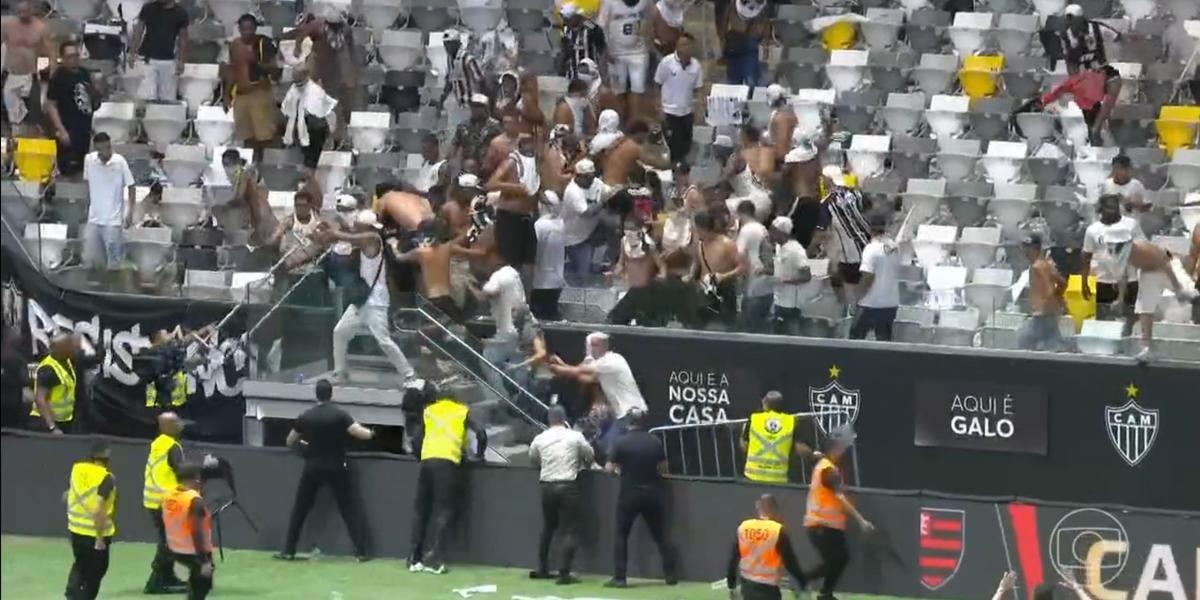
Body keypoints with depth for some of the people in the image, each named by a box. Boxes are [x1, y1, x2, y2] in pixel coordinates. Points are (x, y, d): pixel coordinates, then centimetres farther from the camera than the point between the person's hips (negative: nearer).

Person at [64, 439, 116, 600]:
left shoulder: (76, 469, -2)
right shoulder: (106, 478, -20)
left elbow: (67, 496, 12)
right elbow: (99, 510, -26)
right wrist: (100, 538, -21)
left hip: (76, 529, 6)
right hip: (96, 533, -6)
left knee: (80, 565, 25)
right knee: (94, 571, 11)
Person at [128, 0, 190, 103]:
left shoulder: (181, 13, 3)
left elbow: (183, 38, 8)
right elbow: (138, 31, 5)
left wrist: (181, 61, 1)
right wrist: (132, 53, -2)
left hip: (169, 61, 2)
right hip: (148, 59, -1)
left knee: (168, 99, 2)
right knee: (148, 97, -11)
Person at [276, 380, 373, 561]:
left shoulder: (306, 416, -1)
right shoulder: (339, 414, -9)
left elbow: (290, 442, 11)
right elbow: (360, 433, -15)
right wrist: (370, 433, 8)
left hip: (313, 468, 2)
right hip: (337, 468, -2)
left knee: (300, 508, 11)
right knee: (349, 508, 4)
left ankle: (288, 551, 10)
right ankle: (361, 552, -2)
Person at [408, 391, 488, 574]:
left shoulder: (429, 412, 23)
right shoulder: (463, 412, 16)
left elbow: (416, 439, 16)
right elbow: (481, 433, 5)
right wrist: (479, 455, 19)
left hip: (427, 461, 3)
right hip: (448, 462, -3)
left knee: (420, 509, 12)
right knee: (443, 510, -3)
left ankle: (414, 558, 10)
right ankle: (433, 558, -14)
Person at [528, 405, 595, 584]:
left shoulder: (540, 439, 1)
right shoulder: (575, 437, -5)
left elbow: (532, 458, 16)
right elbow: (590, 455, 8)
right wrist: (584, 465, 31)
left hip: (547, 486, 3)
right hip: (568, 486, -3)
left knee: (547, 527, 20)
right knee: (569, 530, -1)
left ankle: (543, 569, 25)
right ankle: (564, 573, -11)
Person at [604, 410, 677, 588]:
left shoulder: (621, 443, -11)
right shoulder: (655, 442, -3)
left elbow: (610, 468, -7)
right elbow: (663, 468, 5)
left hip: (629, 494, -2)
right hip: (652, 494, 2)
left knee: (621, 535, 7)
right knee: (660, 535, 12)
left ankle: (619, 577, 0)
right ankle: (670, 574, 11)